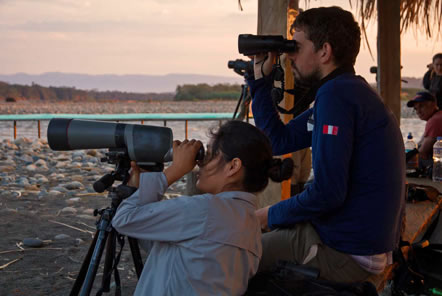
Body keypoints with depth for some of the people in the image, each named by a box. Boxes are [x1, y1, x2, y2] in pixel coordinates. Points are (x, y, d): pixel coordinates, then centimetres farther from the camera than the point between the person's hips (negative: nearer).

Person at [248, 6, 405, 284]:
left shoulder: (337, 94, -19)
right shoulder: (348, 90, 12)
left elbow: (327, 192, -23)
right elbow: (278, 141, 16)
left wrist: (272, 214, -7)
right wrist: (260, 78, 12)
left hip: (347, 258, -9)